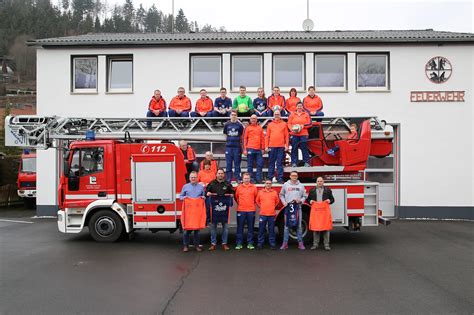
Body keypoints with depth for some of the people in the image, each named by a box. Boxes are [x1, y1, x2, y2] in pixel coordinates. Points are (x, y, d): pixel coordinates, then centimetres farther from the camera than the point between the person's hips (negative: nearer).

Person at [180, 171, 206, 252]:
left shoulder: (201, 187, 14)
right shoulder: (185, 186, 10)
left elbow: (204, 196, 20)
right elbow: (180, 196, 13)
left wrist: (203, 197, -2)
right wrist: (184, 198, -8)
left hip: (198, 210, 1)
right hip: (188, 210, -1)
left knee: (197, 228, 3)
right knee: (187, 228, -3)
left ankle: (197, 245, 13)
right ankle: (185, 245, 7)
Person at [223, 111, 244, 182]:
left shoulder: (239, 125, 3)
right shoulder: (227, 124, 7)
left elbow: (241, 136, 10)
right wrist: (228, 141, 9)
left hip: (237, 146, -1)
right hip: (228, 146, 1)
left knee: (237, 163, 3)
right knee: (228, 163, 4)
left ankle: (238, 178, 9)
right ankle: (228, 178, 10)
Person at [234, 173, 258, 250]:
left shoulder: (254, 187, 3)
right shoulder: (239, 187, 3)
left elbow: (256, 197, 12)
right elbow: (236, 197, 13)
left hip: (251, 210, 0)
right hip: (241, 210, 0)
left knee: (250, 228, 5)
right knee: (240, 227, 2)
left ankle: (250, 243, 12)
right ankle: (239, 243, 9)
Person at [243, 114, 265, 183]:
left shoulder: (260, 128, 13)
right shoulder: (247, 128, 4)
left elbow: (262, 138, 14)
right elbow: (244, 139, 1)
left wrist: (263, 148, 9)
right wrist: (245, 149, -6)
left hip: (258, 149, 3)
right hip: (250, 149, -3)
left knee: (260, 164, 2)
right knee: (250, 165, 1)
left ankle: (258, 179, 10)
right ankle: (251, 179, 8)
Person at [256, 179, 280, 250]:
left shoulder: (274, 192, 4)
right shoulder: (260, 192, 3)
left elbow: (277, 201, 17)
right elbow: (257, 201, 14)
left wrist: (273, 207, 11)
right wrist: (261, 207, 8)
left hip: (272, 214, 0)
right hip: (263, 214, 0)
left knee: (272, 230, 5)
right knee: (261, 230, 3)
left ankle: (272, 244, 11)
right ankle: (260, 243, 10)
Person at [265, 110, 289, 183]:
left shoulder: (284, 124, 9)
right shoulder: (270, 124, 10)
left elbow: (286, 135, 6)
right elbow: (267, 136, 8)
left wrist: (286, 145, -1)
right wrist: (266, 146, 1)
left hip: (281, 146, -1)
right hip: (272, 146, 1)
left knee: (280, 163, 1)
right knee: (271, 163, 5)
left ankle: (280, 178, 4)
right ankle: (270, 178, 11)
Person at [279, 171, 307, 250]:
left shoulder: (301, 185, 9)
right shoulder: (285, 185, 7)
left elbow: (304, 196, 11)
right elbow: (281, 195, 12)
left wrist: (300, 200, -7)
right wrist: (284, 202, -2)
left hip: (298, 207, 1)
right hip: (288, 207, 0)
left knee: (299, 226, 2)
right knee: (287, 225, 1)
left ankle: (300, 243, 8)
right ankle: (285, 243, 5)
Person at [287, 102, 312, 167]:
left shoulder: (306, 114, 10)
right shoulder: (292, 114, 9)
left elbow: (309, 123, 7)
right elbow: (289, 123, 6)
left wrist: (303, 125, -9)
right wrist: (292, 129, -12)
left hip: (303, 134, 0)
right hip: (294, 134, 0)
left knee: (304, 148, -2)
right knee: (294, 149, -1)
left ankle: (306, 162, 5)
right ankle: (294, 163, 5)